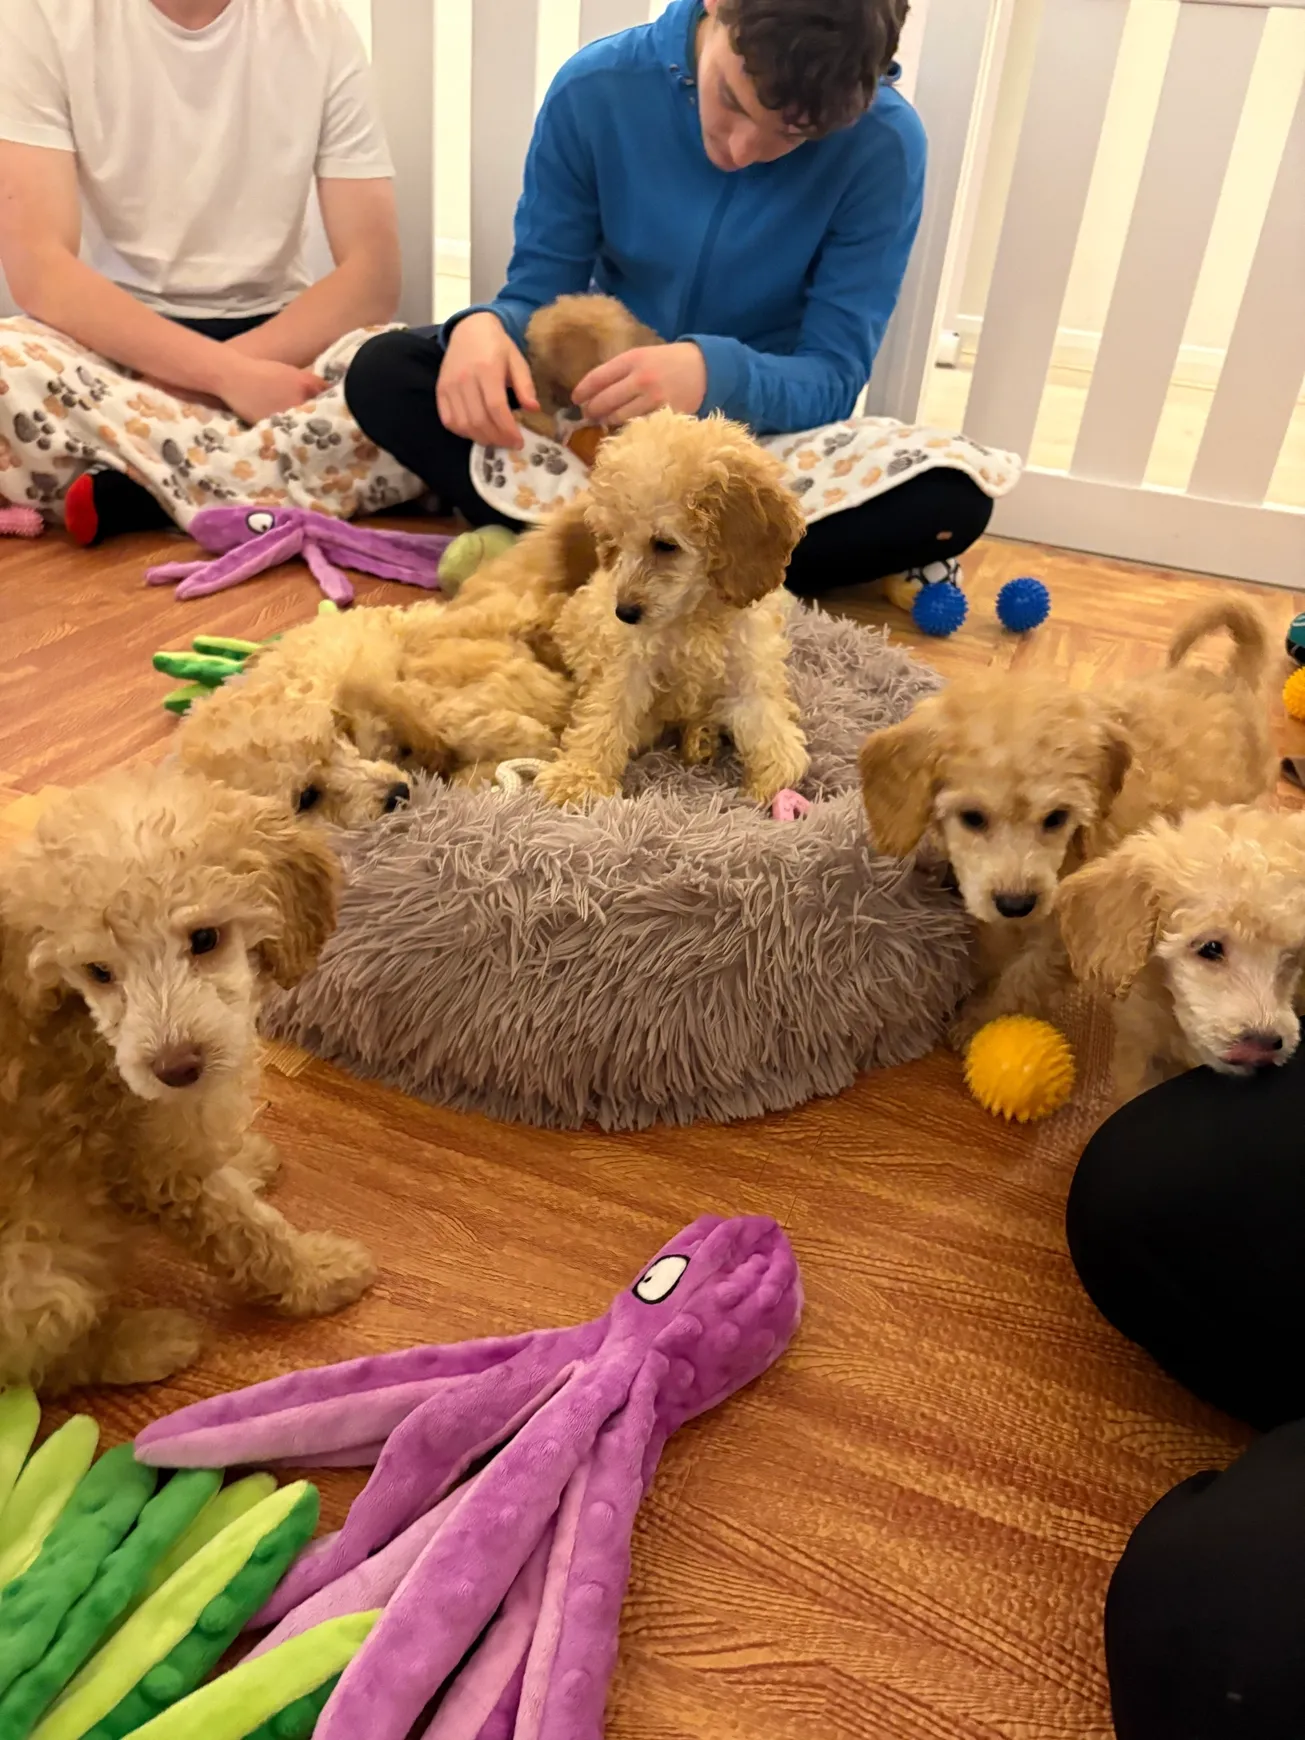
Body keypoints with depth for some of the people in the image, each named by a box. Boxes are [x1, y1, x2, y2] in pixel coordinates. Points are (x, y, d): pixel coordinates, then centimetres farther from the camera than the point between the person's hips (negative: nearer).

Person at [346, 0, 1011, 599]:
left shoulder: (883, 145, -18)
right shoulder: (597, 88, -14)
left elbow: (832, 378, -19)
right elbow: (538, 292, -9)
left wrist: (717, 373, -39)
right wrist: (484, 326, -33)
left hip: (760, 433, -1)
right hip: (592, 411, 2)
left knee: (951, 500, -30)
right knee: (381, 371, -19)